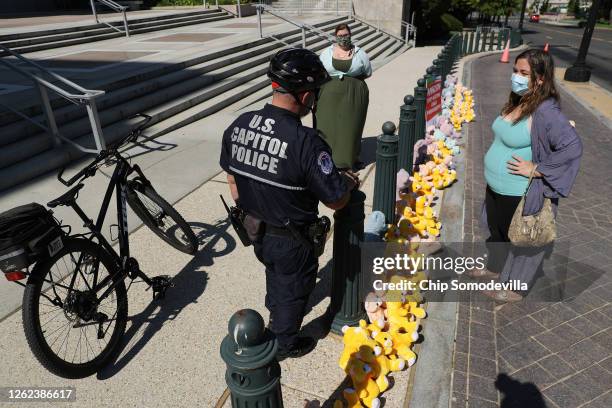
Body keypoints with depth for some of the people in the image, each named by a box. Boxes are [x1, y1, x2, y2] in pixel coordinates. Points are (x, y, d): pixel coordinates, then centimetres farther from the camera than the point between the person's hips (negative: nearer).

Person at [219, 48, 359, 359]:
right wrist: (350, 182, 0)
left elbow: (232, 178, 2)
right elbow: (336, 200, -22)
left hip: (255, 229, 6)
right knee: (293, 289, 22)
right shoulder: (306, 143, -32)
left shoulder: (238, 126, -12)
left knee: (275, 274, 34)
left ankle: (275, 312, 62)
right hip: (289, 240, -6)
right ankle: (284, 344, 46)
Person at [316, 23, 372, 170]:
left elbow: (368, 73, 10)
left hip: (353, 96, 0)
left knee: (351, 126, 2)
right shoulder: (327, 52, 7)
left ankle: (350, 158, 16)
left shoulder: (359, 53, 5)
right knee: (328, 126, -1)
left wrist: (352, 79, 0)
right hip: (330, 95, 1)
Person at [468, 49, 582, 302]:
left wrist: (536, 169, -25)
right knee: (496, 232, 26)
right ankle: (495, 267, 50)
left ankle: (515, 287, 32)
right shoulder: (517, 101, 2)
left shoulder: (546, 111, -24)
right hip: (496, 188, 8)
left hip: (520, 195, -8)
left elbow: (573, 147, -30)